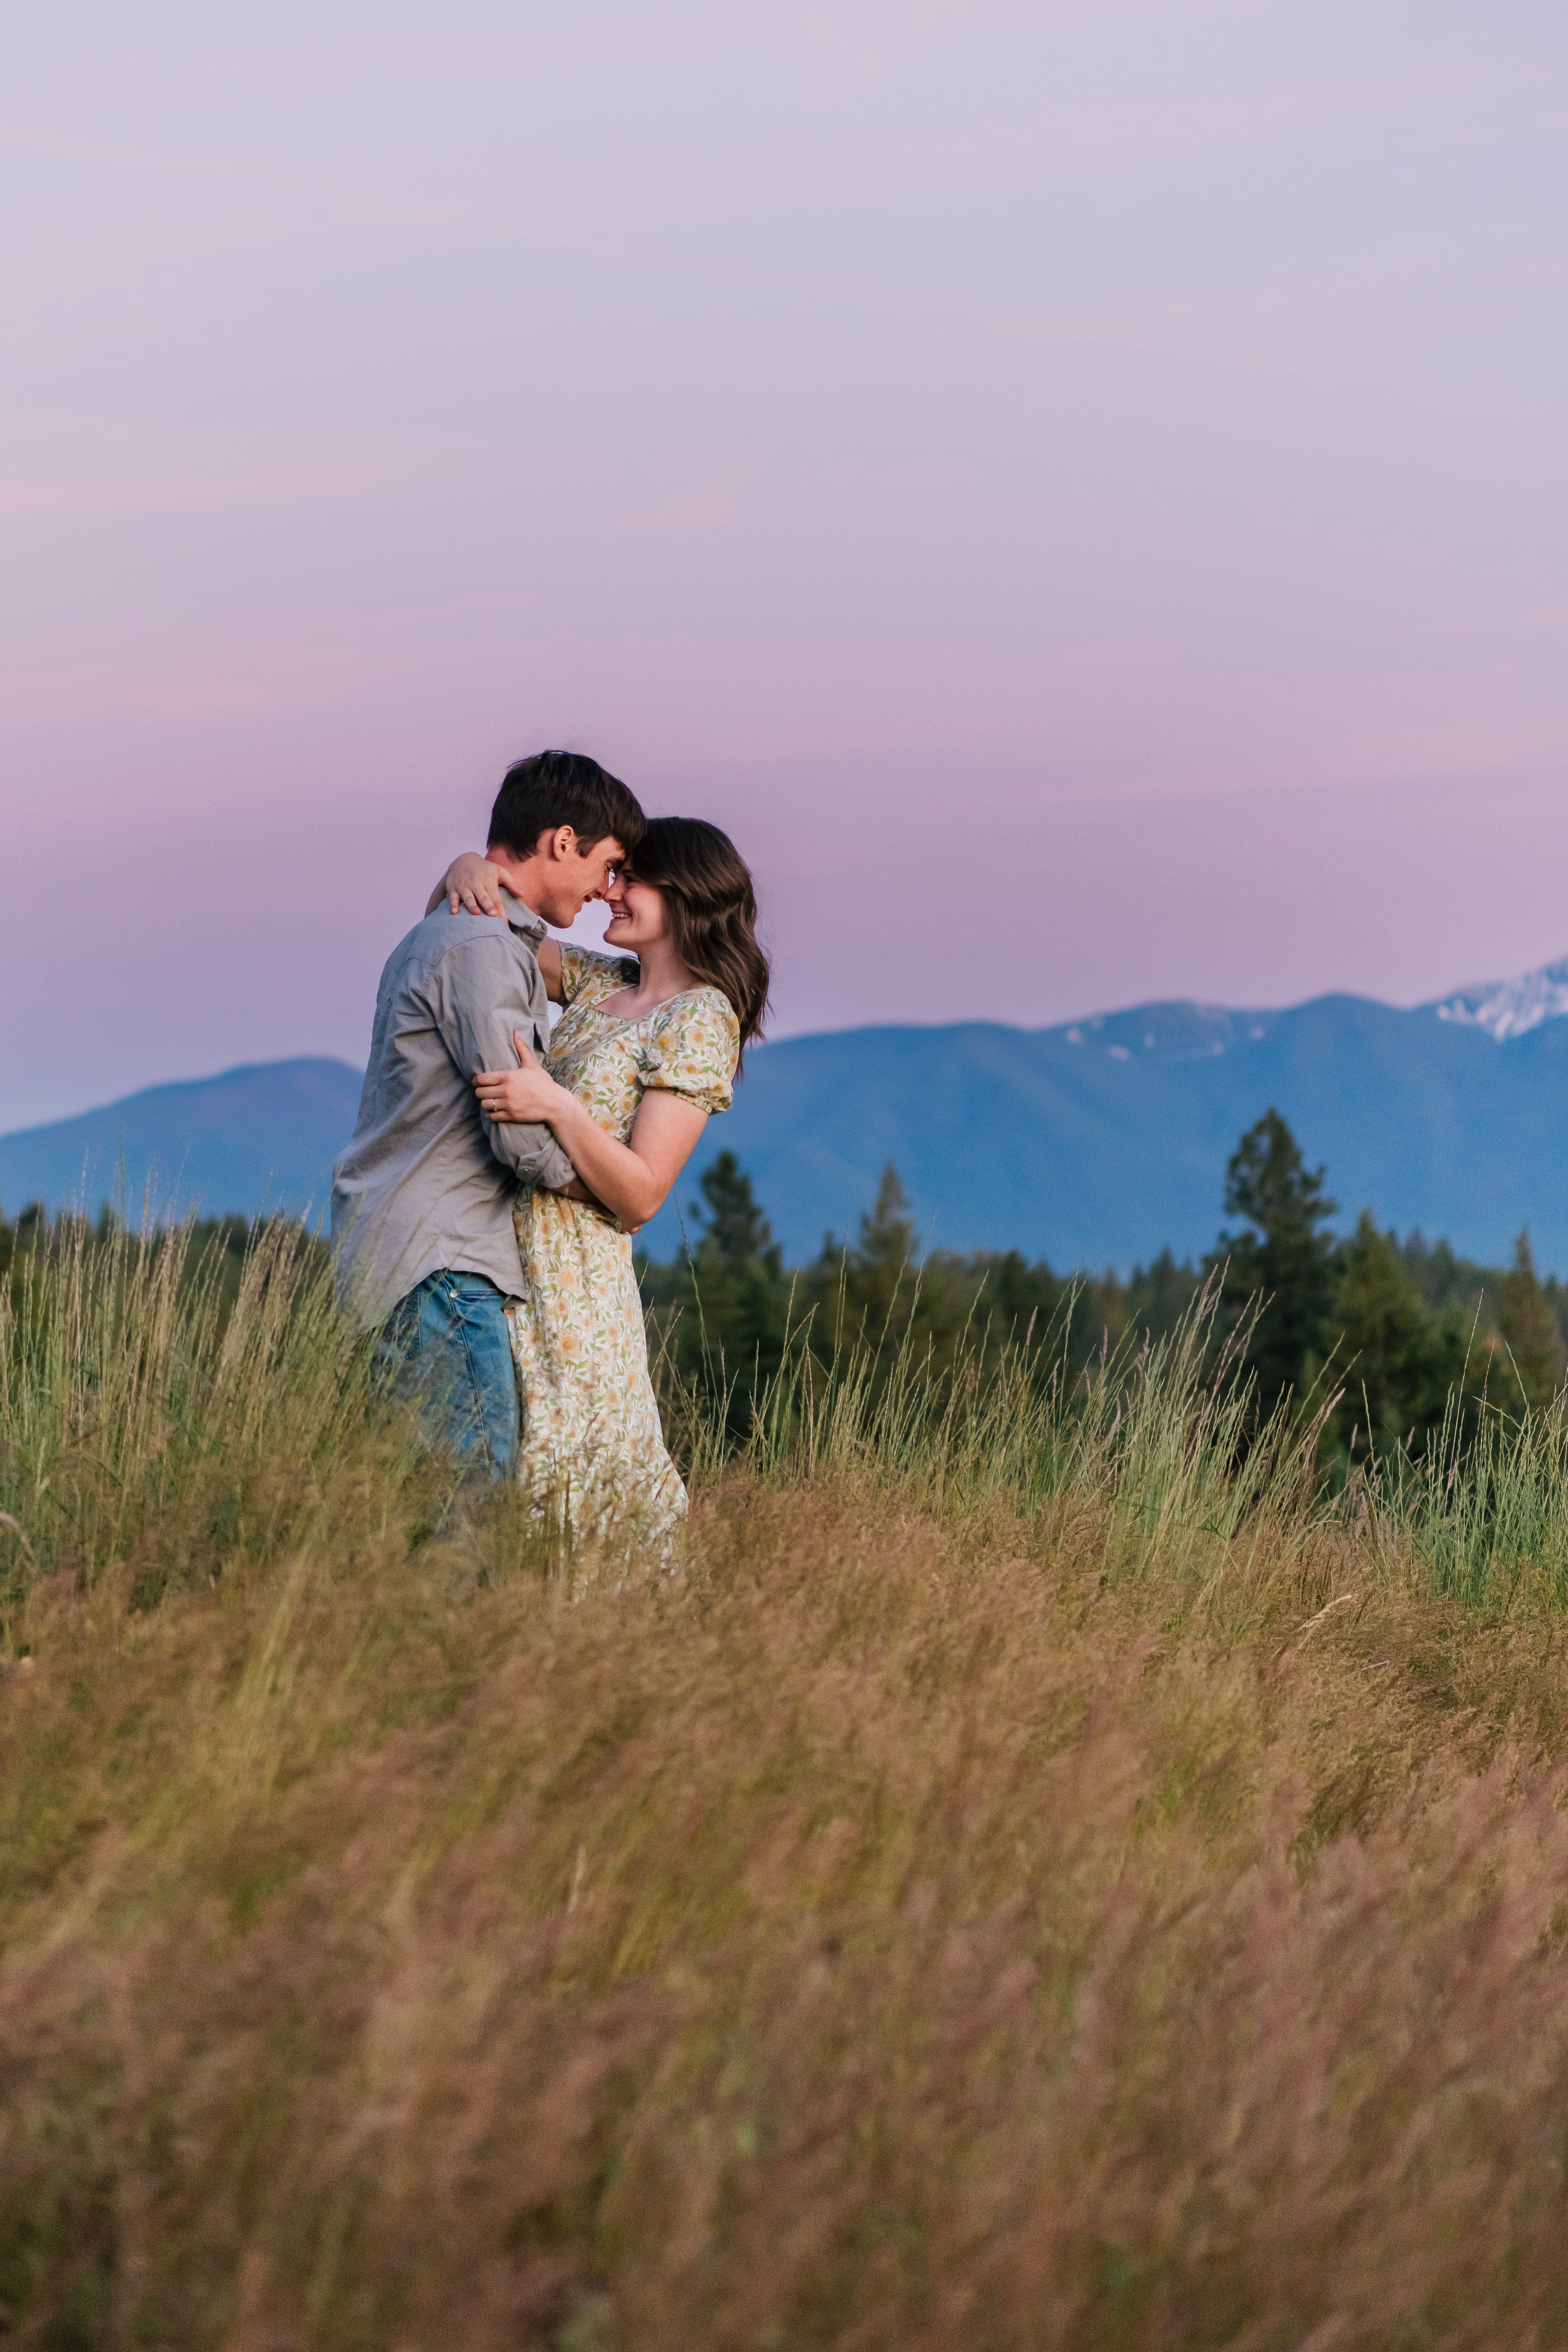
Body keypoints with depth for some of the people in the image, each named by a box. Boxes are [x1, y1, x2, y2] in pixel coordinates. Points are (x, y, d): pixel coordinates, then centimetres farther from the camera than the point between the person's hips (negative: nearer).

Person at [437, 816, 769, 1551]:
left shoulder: (697, 1022, -9)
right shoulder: (599, 982, 13)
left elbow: (639, 1196, -14)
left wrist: (558, 1107, -26)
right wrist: (468, 871, -3)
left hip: (574, 1283, -8)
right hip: (505, 1259, 8)